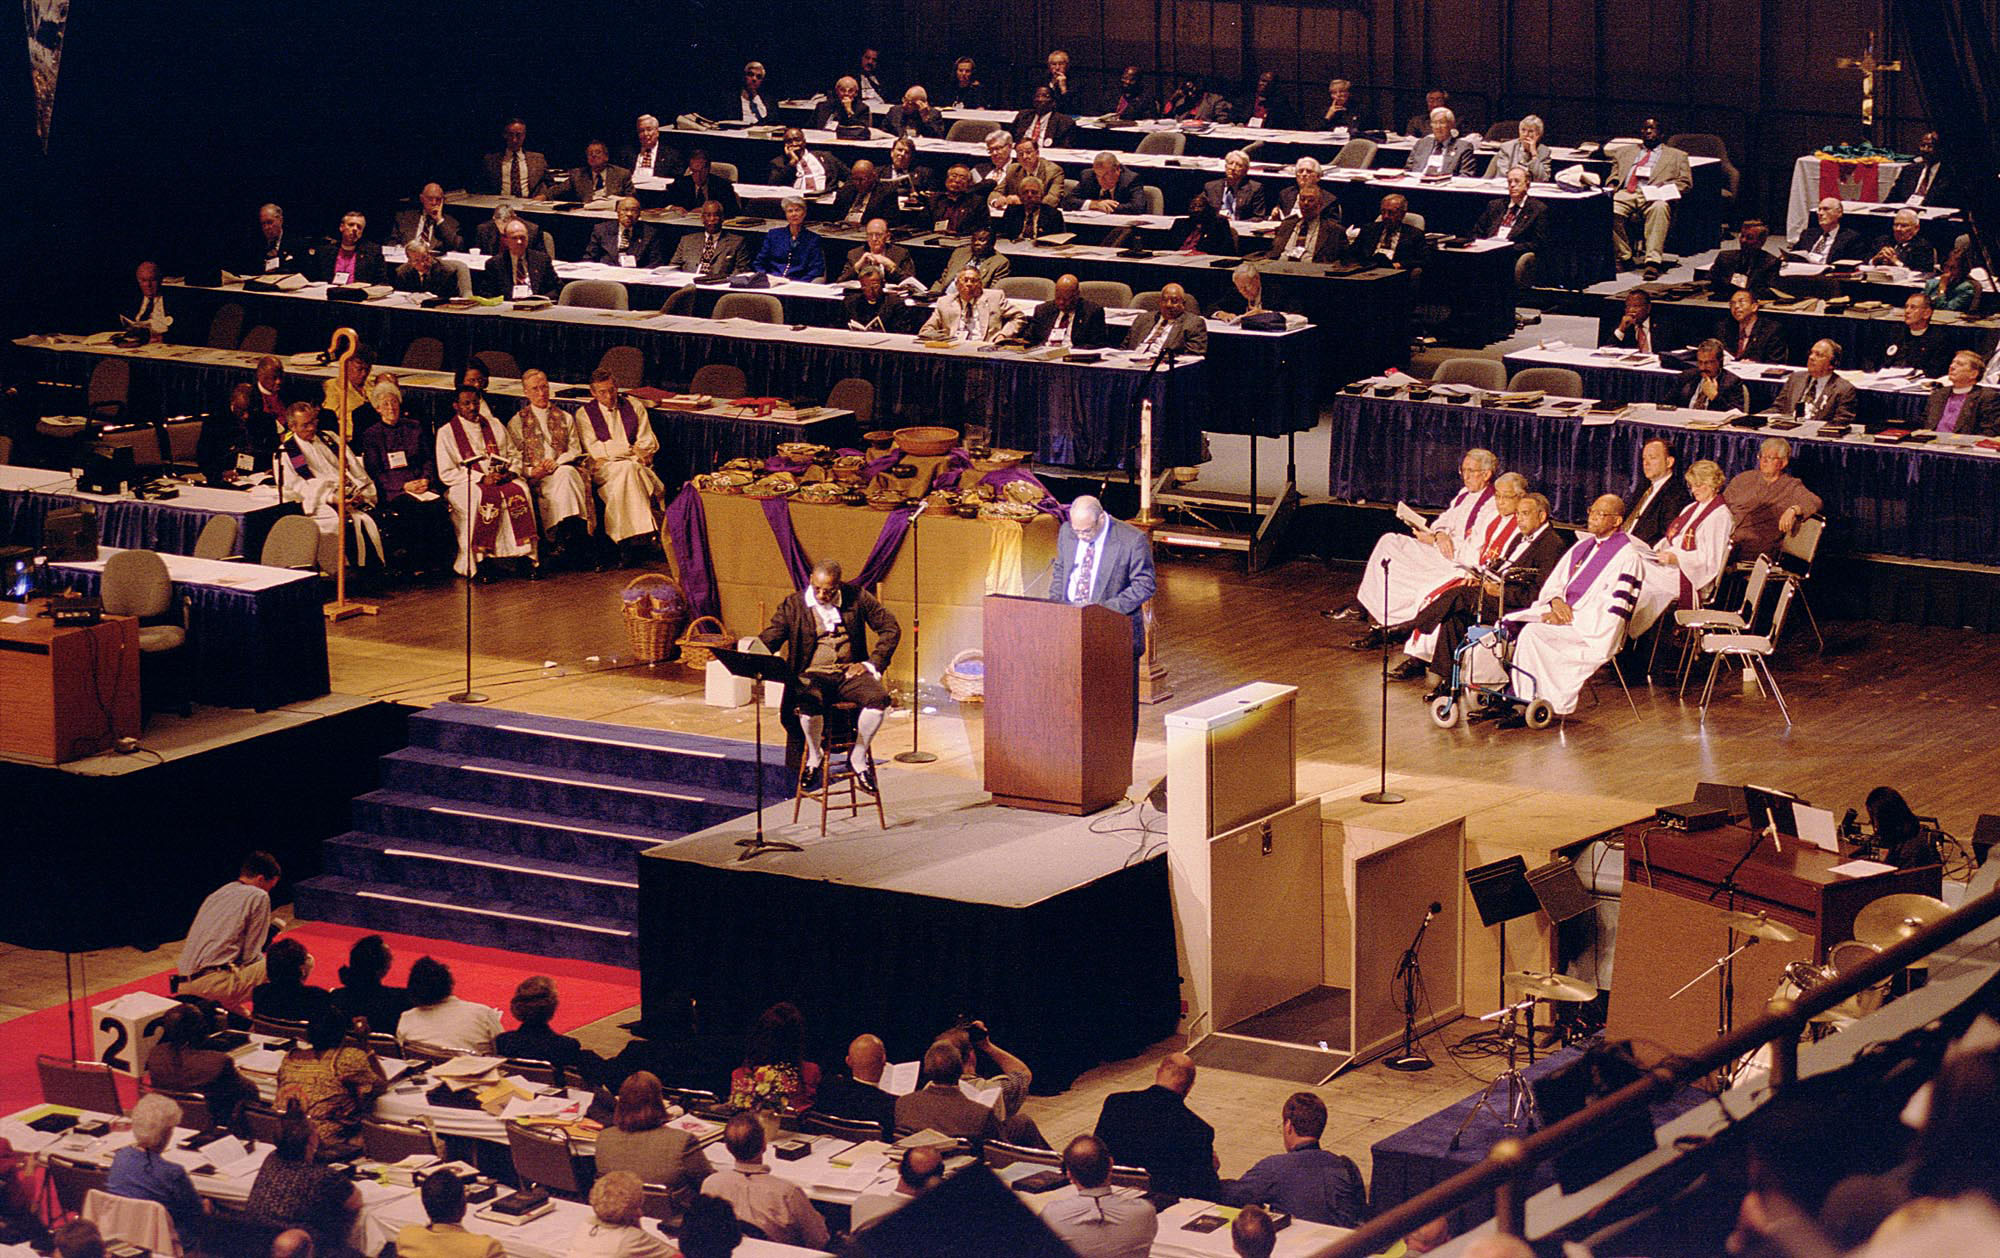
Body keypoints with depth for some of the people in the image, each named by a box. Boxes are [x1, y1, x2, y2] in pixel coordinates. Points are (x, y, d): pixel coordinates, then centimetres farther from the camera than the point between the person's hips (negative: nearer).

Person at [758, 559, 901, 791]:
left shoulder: (856, 597, 5)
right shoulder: (793, 605, 2)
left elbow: (890, 628, 9)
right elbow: (769, 639, -4)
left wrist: (872, 664, -2)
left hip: (850, 672, 2)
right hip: (813, 676, -2)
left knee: (879, 697, -31)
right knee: (809, 703, -38)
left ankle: (858, 757, -6)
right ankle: (814, 757, -6)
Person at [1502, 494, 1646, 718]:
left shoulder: (1626, 556, -8)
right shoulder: (1583, 546, 18)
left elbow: (1611, 607, -16)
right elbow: (1555, 580, 16)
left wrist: (1569, 615, -18)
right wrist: (1556, 600, -8)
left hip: (1595, 629, -8)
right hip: (1563, 611, 8)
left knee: (1533, 632, -28)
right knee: (1510, 625, -11)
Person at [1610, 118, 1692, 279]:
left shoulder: (1676, 156, 26)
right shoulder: (1625, 153, 34)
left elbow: (1685, 182, 14)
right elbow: (1614, 177, 25)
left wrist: (1666, 187, -8)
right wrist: (1612, 190, 0)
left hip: (1654, 195, -2)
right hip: (1626, 194, 2)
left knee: (1659, 208, -39)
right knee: (1609, 211, -33)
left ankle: (1653, 262, -48)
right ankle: (1625, 257, -19)